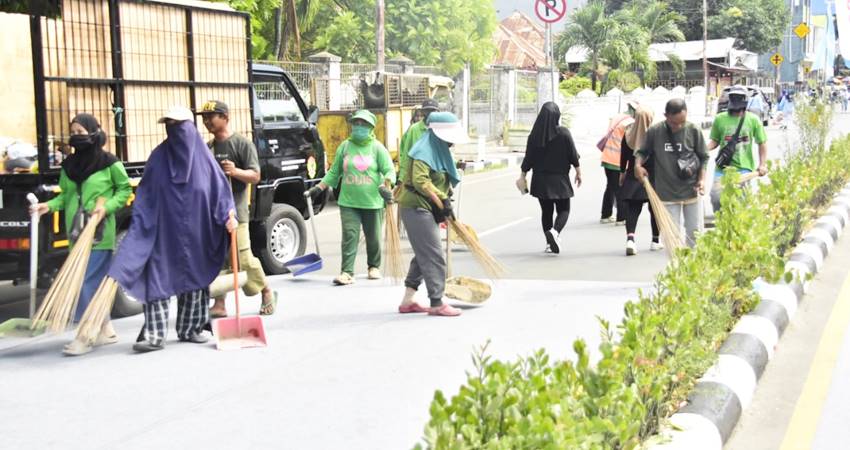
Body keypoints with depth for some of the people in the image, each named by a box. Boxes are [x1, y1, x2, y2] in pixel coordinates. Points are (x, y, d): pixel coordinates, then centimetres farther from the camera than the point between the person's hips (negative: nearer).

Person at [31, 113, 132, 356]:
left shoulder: (109, 163, -7)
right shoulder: (69, 165, 9)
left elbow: (125, 190, 1)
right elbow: (65, 195, 14)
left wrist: (107, 207, -13)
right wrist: (49, 206, -3)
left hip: (99, 233, -6)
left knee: (89, 282, -9)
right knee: (95, 282, 10)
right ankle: (106, 330, 21)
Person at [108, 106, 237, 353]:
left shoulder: (203, 156, 0)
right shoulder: (158, 157, 2)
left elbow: (220, 188, -2)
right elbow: (144, 194, 5)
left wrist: (228, 215, -17)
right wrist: (141, 224, -4)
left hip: (195, 232, 0)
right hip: (164, 232, 0)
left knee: (195, 277, 9)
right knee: (158, 278, -7)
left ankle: (190, 329, 22)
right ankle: (154, 335, -7)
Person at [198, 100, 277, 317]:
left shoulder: (242, 144, -3)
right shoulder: (208, 147, 17)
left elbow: (255, 176, -9)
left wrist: (235, 171, -26)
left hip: (234, 212, -6)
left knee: (243, 259, -6)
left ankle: (267, 292, 15)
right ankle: (219, 305, 6)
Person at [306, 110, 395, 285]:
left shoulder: (377, 148, 1)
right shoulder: (345, 146, 7)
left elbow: (389, 171, -2)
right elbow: (334, 172, 14)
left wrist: (384, 186, -22)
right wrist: (318, 188, 8)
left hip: (372, 202, -1)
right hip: (348, 201, 1)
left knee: (373, 238, 10)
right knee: (349, 236, -8)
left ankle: (374, 267, 30)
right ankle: (347, 272, -10)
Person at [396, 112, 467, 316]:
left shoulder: (439, 151, 16)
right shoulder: (423, 151, -15)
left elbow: (444, 182, 22)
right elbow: (420, 180, -27)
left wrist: (445, 204, 12)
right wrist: (442, 199, -25)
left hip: (426, 209, 10)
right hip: (416, 208, -10)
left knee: (423, 255, 15)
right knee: (434, 256, -9)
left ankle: (407, 301, 21)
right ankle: (436, 304, -4)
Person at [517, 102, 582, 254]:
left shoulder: (535, 135, -4)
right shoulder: (563, 133, -10)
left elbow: (528, 157, -1)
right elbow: (573, 155, -6)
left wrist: (522, 176, 9)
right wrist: (578, 172, 8)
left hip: (541, 180, 3)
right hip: (560, 179, -3)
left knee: (546, 210, 13)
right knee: (563, 210, 6)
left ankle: (550, 244, 13)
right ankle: (555, 232, -22)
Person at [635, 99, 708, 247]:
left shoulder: (694, 131, -7)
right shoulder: (654, 132, -8)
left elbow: (703, 157, 3)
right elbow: (643, 152, 7)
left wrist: (702, 178, -9)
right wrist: (638, 165, -13)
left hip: (691, 190, 0)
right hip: (667, 192, 0)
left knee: (695, 232, 10)